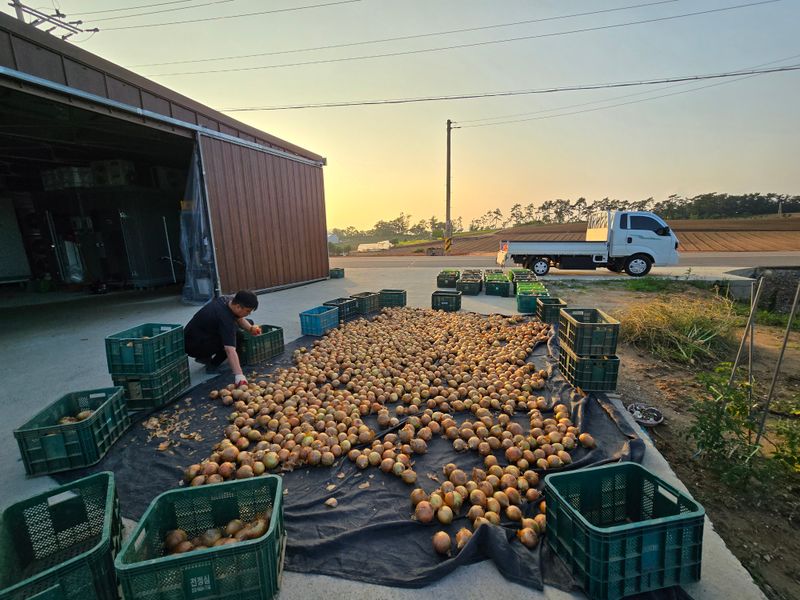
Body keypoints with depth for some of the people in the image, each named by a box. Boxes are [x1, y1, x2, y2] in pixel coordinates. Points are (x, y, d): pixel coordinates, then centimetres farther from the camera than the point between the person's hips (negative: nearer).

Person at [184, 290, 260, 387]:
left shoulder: (228, 300, -9)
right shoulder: (225, 318, -34)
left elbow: (240, 319, 9)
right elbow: (230, 350, -41)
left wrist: (251, 328, -11)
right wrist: (239, 375, -47)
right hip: (193, 346, -9)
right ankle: (212, 365, -4)